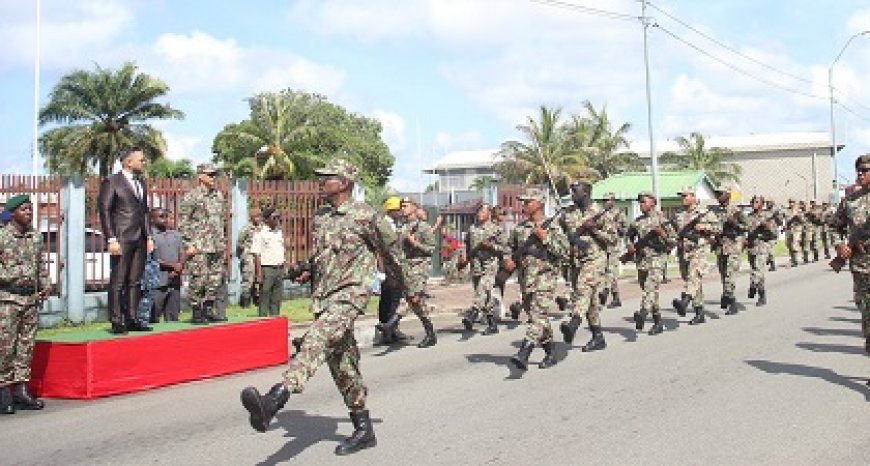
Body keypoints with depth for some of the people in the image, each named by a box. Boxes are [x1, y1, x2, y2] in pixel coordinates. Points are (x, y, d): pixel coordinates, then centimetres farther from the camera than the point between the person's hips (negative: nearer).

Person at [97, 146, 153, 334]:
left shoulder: (141, 183, 18)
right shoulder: (111, 182, -3)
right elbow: (104, 211, -7)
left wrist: (149, 236, 13)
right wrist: (111, 239, -14)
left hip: (140, 240, 7)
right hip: (121, 240, -7)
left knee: (135, 281, 8)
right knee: (118, 282, -4)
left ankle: (131, 320, 14)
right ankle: (116, 322, 0)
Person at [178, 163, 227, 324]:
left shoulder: (218, 195, 13)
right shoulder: (191, 197, -6)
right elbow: (183, 222, -8)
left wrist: (223, 241, 17)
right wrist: (188, 244, -13)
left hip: (217, 246, 7)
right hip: (199, 247, -7)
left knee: (215, 280, 8)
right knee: (198, 280, -5)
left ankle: (208, 311, 18)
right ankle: (196, 313, 3)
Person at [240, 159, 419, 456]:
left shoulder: (366, 216, -5)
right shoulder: (320, 217, 15)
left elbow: (392, 253, 5)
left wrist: (409, 290, 13)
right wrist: (309, 272, 11)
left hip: (349, 295, -8)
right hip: (322, 297, 8)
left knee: (316, 341, -31)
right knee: (341, 362, 10)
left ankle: (274, 400, -50)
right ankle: (363, 429, 21)